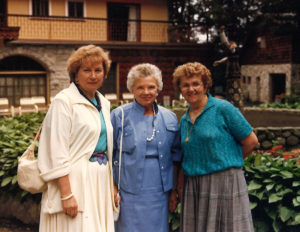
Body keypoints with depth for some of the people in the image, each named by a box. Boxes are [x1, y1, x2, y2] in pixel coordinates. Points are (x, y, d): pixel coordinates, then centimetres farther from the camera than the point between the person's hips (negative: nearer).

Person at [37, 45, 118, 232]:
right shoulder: (64, 101, -9)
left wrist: (113, 186, 15)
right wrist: (66, 194, -20)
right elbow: (57, 152, -15)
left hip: (100, 180, 7)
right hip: (75, 181, -7)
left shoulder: (104, 103, 13)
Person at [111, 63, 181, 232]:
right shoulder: (119, 116, -1)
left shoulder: (170, 118, 9)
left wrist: (174, 191, 12)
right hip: (129, 193, -3)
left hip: (159, 193, 3)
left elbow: (175, 158, 14)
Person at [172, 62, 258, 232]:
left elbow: (251, 141, -4)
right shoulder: (184, 120, 13)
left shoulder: (223, 108, -5)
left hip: (224, 183, -5)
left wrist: (227, 161, 5)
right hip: (193, 187, 5)